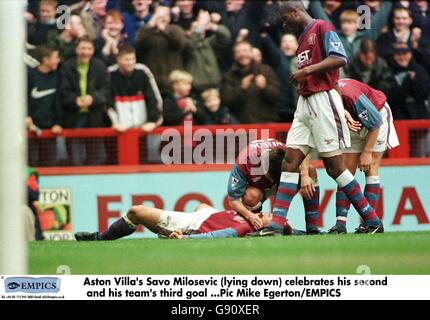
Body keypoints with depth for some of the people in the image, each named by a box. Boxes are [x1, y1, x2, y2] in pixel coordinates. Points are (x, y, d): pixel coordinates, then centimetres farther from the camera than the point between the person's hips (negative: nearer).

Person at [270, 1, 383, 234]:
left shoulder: (322, 28, -4)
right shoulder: (303, 39, 22)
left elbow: (340, 58, -17)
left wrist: (307, 70, -17)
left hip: (323, 101, -9)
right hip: (304, 103, 9)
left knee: (334, 166, -7)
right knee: (290, 162, -1)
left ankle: (373, 222, 0)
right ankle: (276, 225, -5)